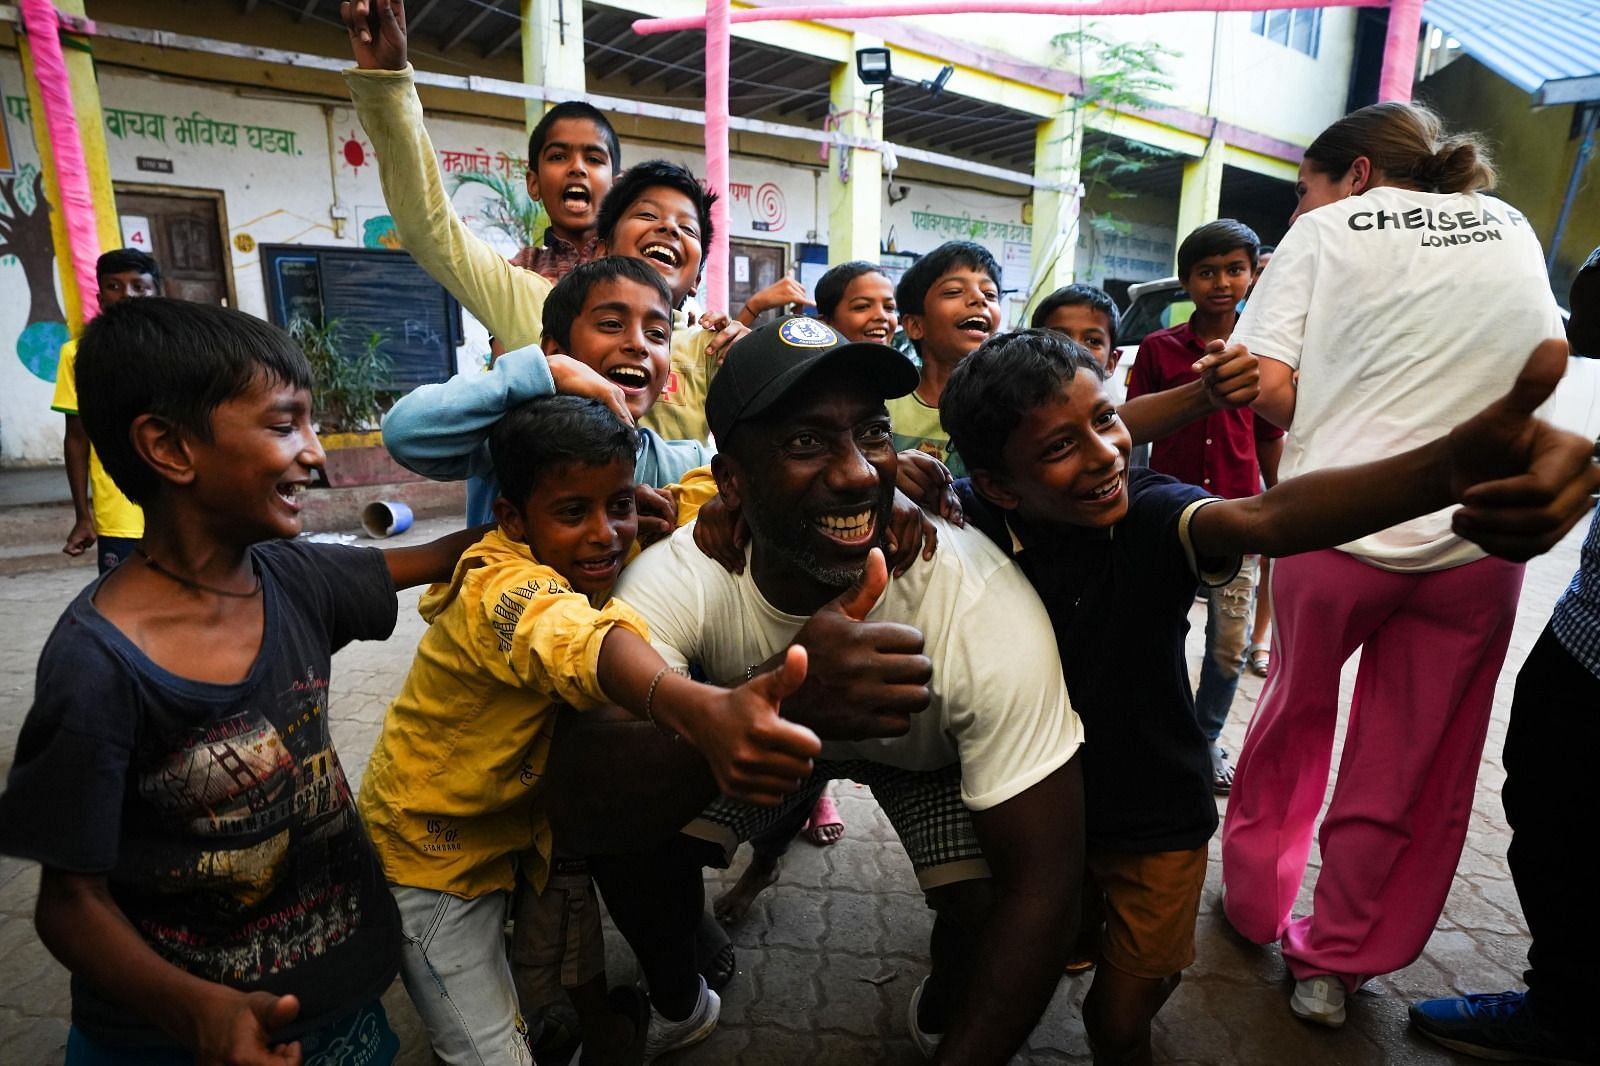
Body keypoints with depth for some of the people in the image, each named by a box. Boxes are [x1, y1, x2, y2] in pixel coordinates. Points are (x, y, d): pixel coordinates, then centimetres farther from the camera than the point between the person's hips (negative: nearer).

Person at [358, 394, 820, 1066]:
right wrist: (704, 713, -76)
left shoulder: (592, 555, -13)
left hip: (525, 817, 6)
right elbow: (583, 647, -55)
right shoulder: (503, 588, -33)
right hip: (434, 851, -5)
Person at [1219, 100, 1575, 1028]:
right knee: (1412, 768, 12)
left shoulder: (1329, 229, 1)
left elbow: (1268, 386, -11)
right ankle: (1338, 963, 25)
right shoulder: (1510, 226, 13)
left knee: (1295, 720, 18)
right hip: (1480, 536, 3)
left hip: (1336, 527, -2)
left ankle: (1256, 906, 34)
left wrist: (1326, 425, 8)